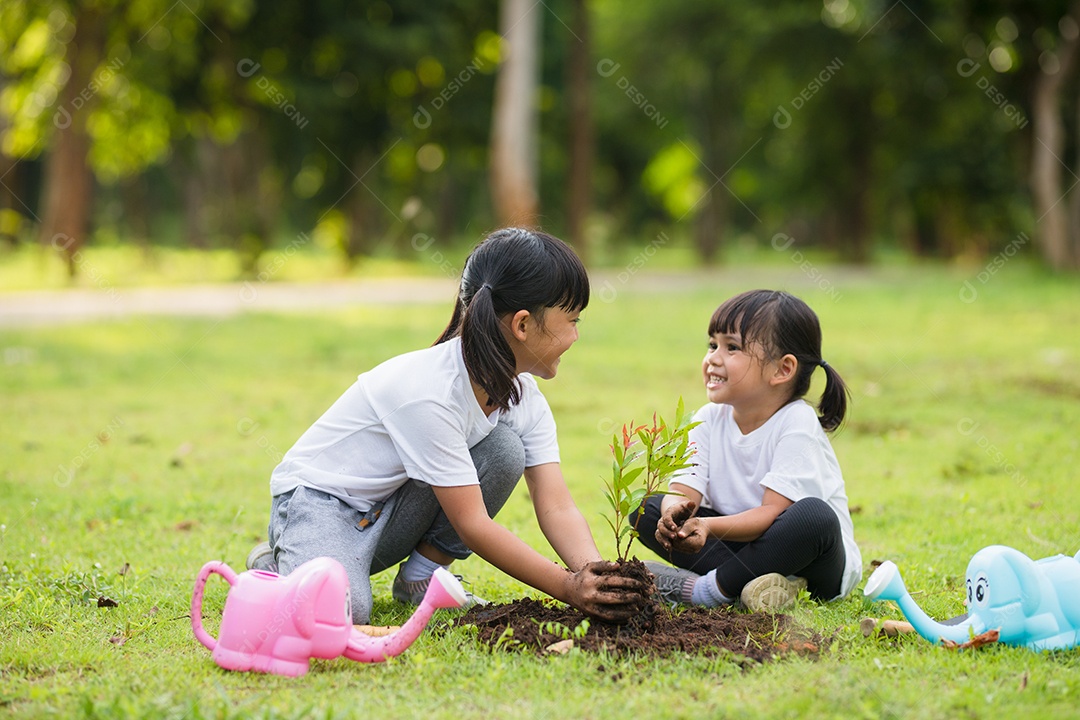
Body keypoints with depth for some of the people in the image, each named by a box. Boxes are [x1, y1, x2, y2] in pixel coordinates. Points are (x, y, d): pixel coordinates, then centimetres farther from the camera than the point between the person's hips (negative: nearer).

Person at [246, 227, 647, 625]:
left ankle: (421, 576, -2)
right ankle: (278, 565, -1)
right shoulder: (427, 392, -31)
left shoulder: (523, 395, -6)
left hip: (390, 510, 7)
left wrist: (593, 575, -32)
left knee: (505, 450, -18)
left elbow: (556, 507, -12)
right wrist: (569, 589, -32)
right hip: (318, 499, -7)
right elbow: (472, 525, -29)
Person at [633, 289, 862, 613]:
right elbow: (684, 488, -9)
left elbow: (773, 512, -24)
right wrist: (676, 510, -34)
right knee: (647, 510, -8)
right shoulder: (710, 419, 1)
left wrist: (709, 526, -39)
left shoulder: (796, 425, -17)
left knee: (815, 516, -37)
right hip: (738, 539, 5)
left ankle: (704, 590, -29)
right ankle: (752, 581, -25)